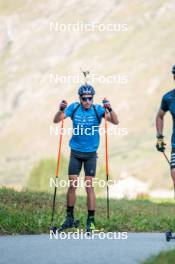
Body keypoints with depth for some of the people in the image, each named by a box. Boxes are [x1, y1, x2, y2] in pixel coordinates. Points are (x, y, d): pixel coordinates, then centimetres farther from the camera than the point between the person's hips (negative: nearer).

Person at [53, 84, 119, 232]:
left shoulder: (97, 109, -10)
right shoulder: (74, 108, -5)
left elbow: (116, 122, -19)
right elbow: (56, 120, -10)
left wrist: (109, 109, -37)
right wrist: (61, 110, -30)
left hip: (91, 153, -2)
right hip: (75, 152, 2)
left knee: (89, 185, -5)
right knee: (72, 185, 2)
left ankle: (91, 221, 1)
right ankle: (70, 218, 15)